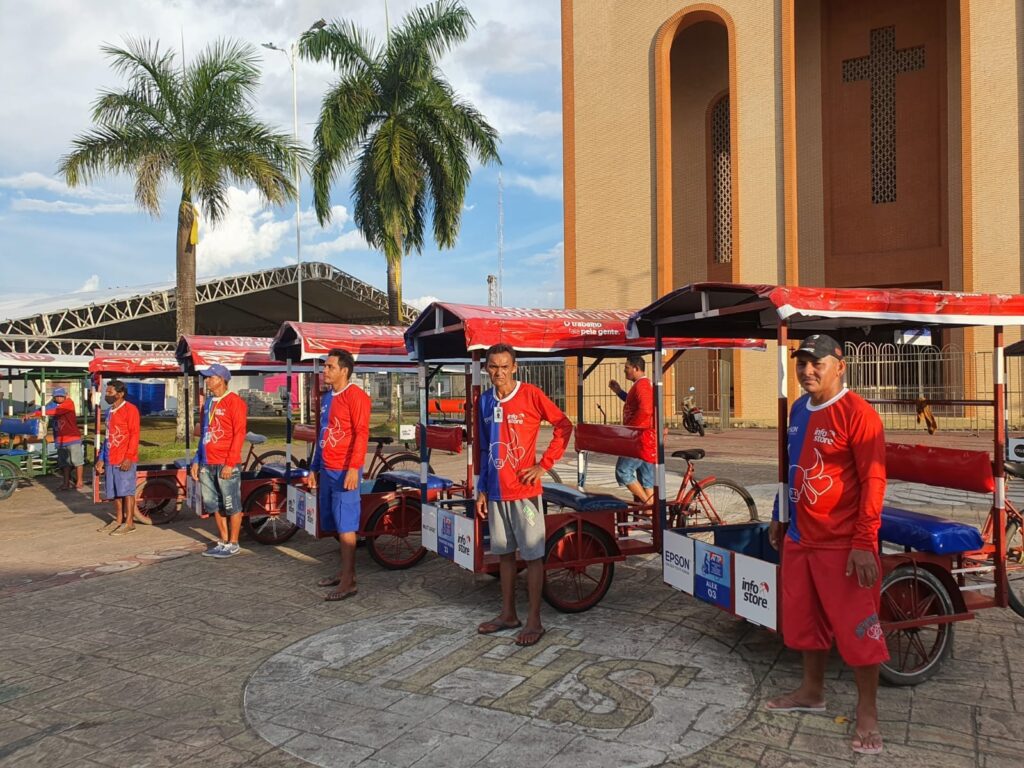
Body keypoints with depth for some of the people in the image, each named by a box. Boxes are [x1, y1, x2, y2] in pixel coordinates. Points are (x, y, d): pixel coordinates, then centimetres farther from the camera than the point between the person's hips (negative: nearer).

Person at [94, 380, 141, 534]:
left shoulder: (130, 409, -9)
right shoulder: (110, 412, 17)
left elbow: (134, 434, -13)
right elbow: (107, 436, 22)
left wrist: (128, 457, -19)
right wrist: (101, 458, 17)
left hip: (125, 459, -8)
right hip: (110, 459, 8)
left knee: (126, 490, -4)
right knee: (114, 492, 12)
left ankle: (129, 523, 1)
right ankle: (119, 520, 21)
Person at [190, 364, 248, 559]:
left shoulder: (234, 402, -8)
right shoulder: (208, 403, 16)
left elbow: (239, 434, -13)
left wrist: (230, 463, -17)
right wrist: (197, 460, 15)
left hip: (226, 465, -8)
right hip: (207, 465, 8)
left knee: (232, 506, 1)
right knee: (214, 505, 12)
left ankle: (233, 544, 10)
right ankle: (223, 541, 23)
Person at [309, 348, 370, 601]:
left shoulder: (355, 396, -10)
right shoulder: (327, 398, 16)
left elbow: (361, 433, -16)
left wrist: (354, 468, -23)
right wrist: (314, 468, 20)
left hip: (344, 471, -9)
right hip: (326, 471, 9)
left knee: (345, 526, -6)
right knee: (334, 525, 13)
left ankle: (348, 582, -2)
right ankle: (345, 571, 24)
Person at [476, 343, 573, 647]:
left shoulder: (531, 395, -9)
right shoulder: (484, 402, 7)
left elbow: (564, 426, -5)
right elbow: (485, 449, 13)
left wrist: (544, 465, -10)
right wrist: (482, 490, 12)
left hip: (524, 491, -5)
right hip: (496, 493, 6)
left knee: (532, 555, 2)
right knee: (504, 554, 14)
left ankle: (534, 621, 11)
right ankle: (508, 614, 27)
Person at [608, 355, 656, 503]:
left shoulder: (641, 385, -14)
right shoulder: (646, 384, 19)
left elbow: (644, 410, -27)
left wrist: (628, 429, -20)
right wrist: (619, 392, 22)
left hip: (641, 440, -10)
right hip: (646, 440, 10)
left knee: (623, 471, -7)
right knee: (647, 480, 10)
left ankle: (647, 503, -7)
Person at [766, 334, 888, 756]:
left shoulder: (857, 413, -16)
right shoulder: (798, 410, 8)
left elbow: (873, 480, -18)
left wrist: (864, 543, -21)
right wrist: (778, 517, 20)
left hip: (843, 545, -8)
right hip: (799, 539, 8)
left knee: (856, 629, 3)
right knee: (804, 620, 18)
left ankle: (867, 713, 19)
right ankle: (812, 692, 36)